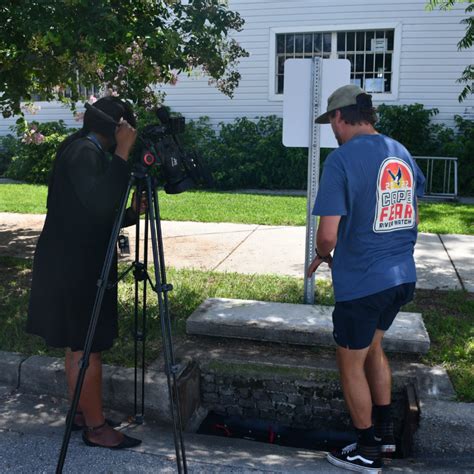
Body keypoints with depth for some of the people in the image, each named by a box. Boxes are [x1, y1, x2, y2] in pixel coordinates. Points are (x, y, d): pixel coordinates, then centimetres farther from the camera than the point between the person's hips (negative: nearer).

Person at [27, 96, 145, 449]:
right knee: (87, 346, -2)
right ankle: (96, 427, 9)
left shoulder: (87, 151, 14)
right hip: (75, 266, -10)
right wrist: (122, 153, -26)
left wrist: (134, 212, 4)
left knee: (78, 343, 17)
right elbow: (100, 203, -30)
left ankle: (79, 412, 29)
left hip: (77, 262, 10)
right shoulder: (84, 151, -16)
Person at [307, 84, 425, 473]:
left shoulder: (341, 159, -16)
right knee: (372, 345, 27)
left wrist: (323, 257, 1)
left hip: (361, 281, -7)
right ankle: (385, 430, 37)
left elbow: (328, 233, -20)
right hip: (403, 277, 7)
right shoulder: (402, 153, 6)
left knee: (351, 361, 12)